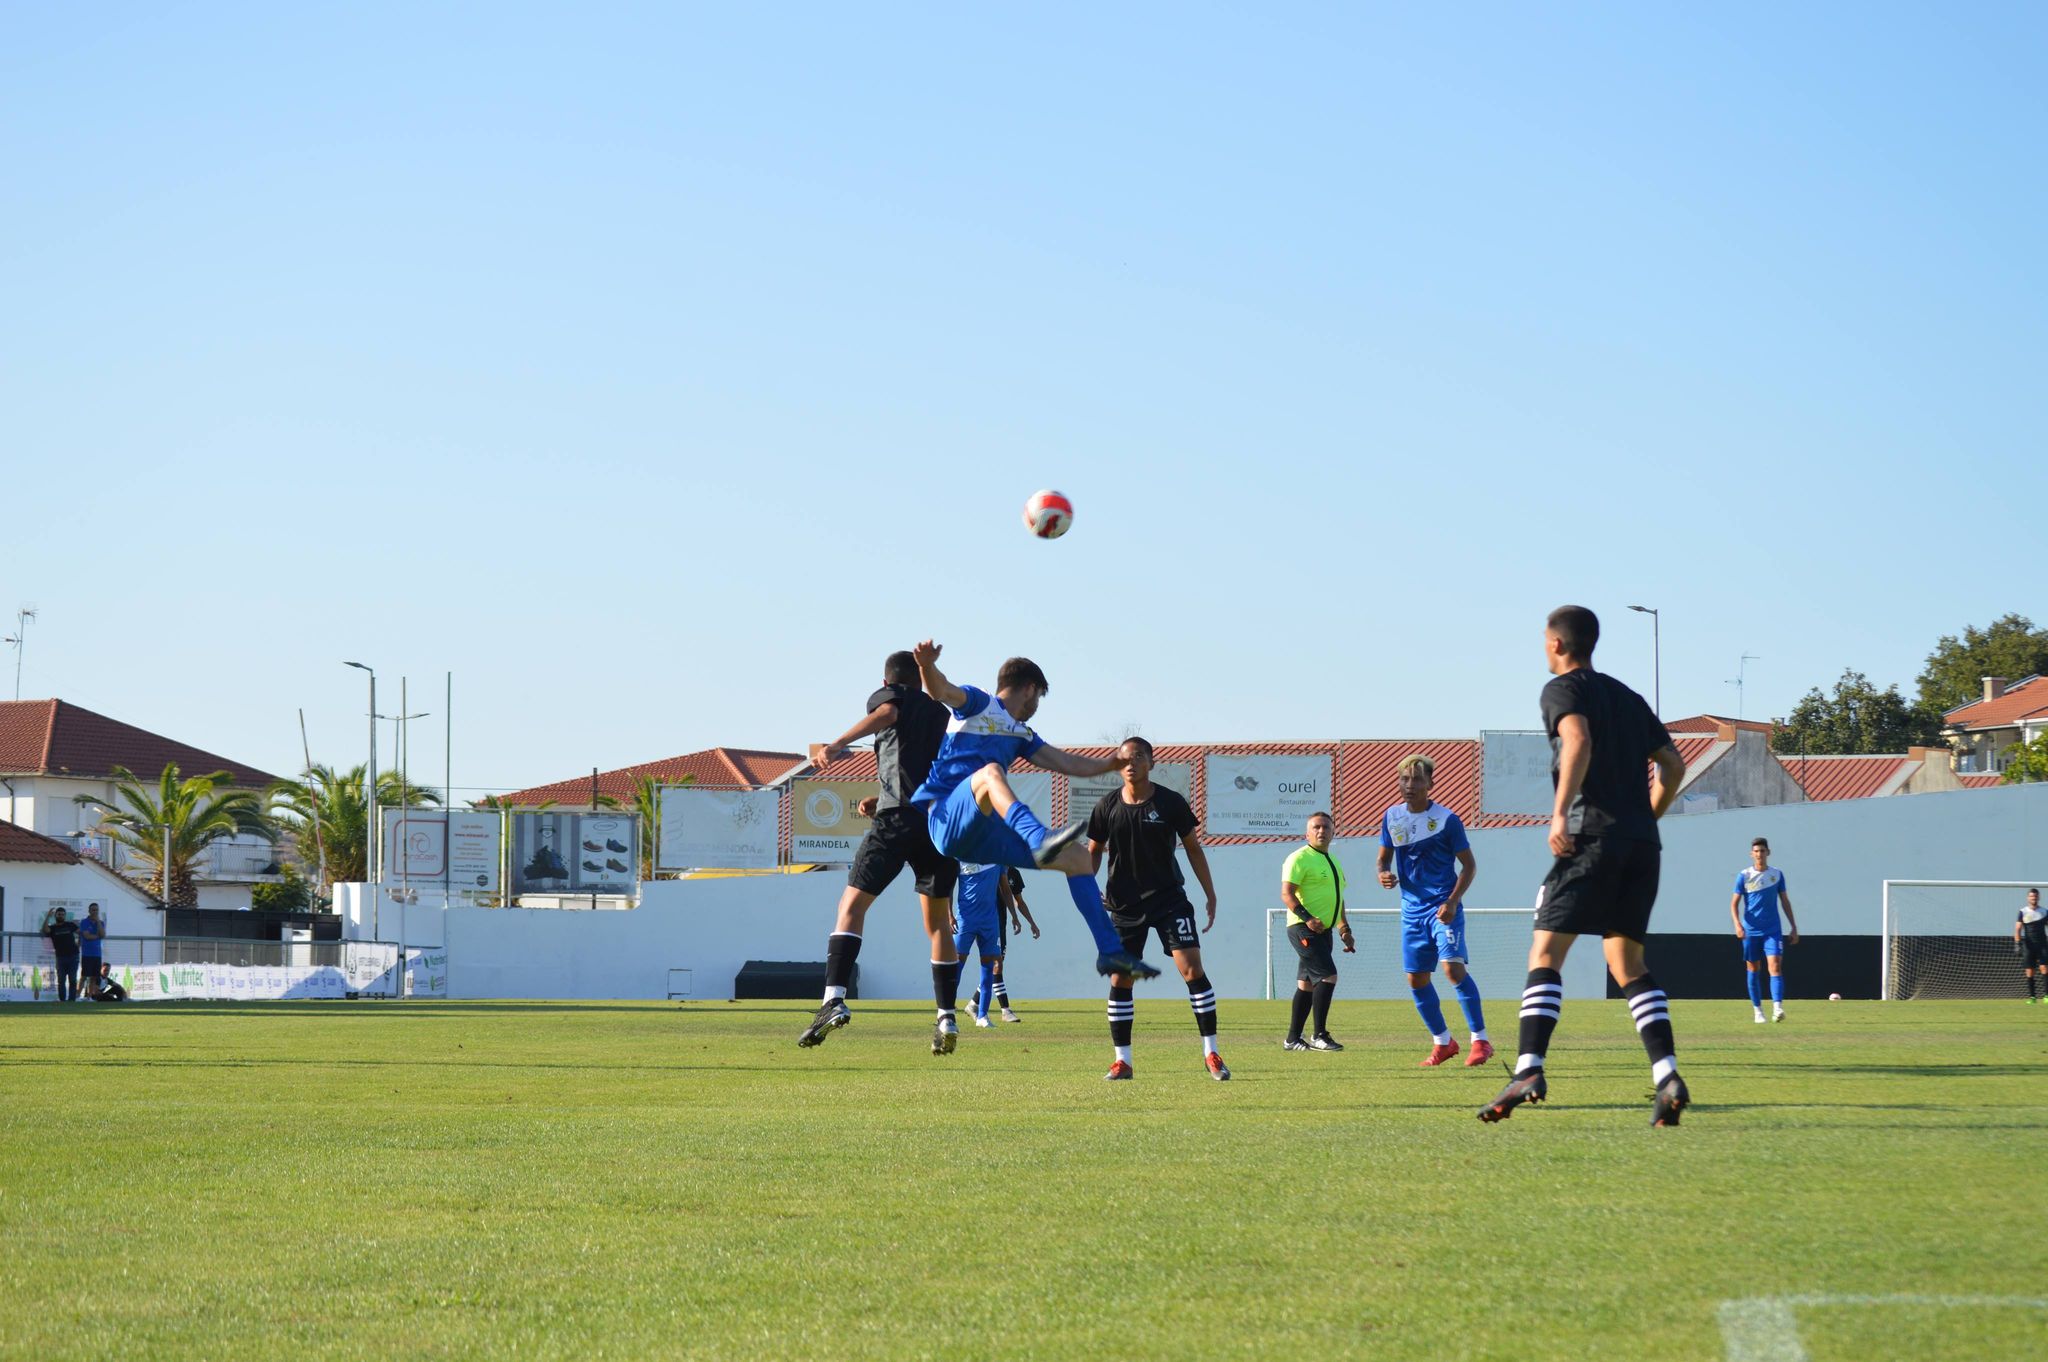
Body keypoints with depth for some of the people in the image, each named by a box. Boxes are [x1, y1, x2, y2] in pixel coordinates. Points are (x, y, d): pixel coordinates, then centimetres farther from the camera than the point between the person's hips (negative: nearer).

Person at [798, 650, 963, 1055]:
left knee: (852, 905, -5)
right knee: (938, 921, 16)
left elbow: (886, 713, -13)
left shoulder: (887, 696, 12)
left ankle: (834, 999, -23)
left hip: (898, 817, -5)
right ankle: (946, 1018, 10)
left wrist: (838, 744, -23)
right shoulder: (941, 711, 28)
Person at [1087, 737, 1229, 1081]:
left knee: (1192, 968, -12)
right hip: (1124, 903, 2)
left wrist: (1211, 896, 4)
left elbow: (1193, 848, 4)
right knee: (1119, 978, 0)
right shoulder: (1107, 806, -1)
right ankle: (1122, 1060, 9)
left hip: (1169, 898, -2)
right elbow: (1094, 850, 11)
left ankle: (1211, 1053, -6)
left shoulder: (1170, 802, -5)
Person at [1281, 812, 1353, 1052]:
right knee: (1327, 976, -18)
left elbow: (1336, 898, 28)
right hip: (1304, 930, -9)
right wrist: (1307, 918, -27)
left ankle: (1293, 1038, 15)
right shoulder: (1300, 858, -8)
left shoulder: (1332, 861, 19)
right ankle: (1319, 1036, -15)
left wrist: (1344, 929, 21)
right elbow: (1287, 894, -16)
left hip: (1322, 930, 9)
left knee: (1307, 984, 10)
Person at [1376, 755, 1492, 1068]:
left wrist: (1452, 901, -16)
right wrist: (1384, 875, -10)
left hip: (1443, 907, -5)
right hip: (1412, 909, 5)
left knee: (1453, 968, -21)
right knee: (1416, 979, 5)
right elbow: (1384, 858, 14)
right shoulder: (1391, 817, 5)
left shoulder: (1447, 819, -8)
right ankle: (1443, 1042, 22)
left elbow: (1469, 864, -3)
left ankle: (1480, 1040, -16)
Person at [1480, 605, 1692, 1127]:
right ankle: (1667, 1076, -5)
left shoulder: (1562, 690, 2)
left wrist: (1560, 813, -24)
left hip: (1591, 835, -7)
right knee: (1628, 962, 11)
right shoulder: (1628, 697, 23)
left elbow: (1579, 741, -18)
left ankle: (1529, 1070, -23)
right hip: (1641, 843, 7)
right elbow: (1673, 766, 22)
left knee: (1545, 953, -8)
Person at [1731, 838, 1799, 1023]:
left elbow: (1785, 901, 12)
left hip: (1773, 930, 0)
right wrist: (1738, 924, -17)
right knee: (1753, 970, 6)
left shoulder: (1777, 874, 4)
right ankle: (1758, 1011, 16)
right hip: (1751, 931, 0)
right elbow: (1734, 903, 0)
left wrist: (1794, 927, 10)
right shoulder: (1744, 876, 0)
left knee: (1775, 966, -15)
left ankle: (1777, 1008, -24)